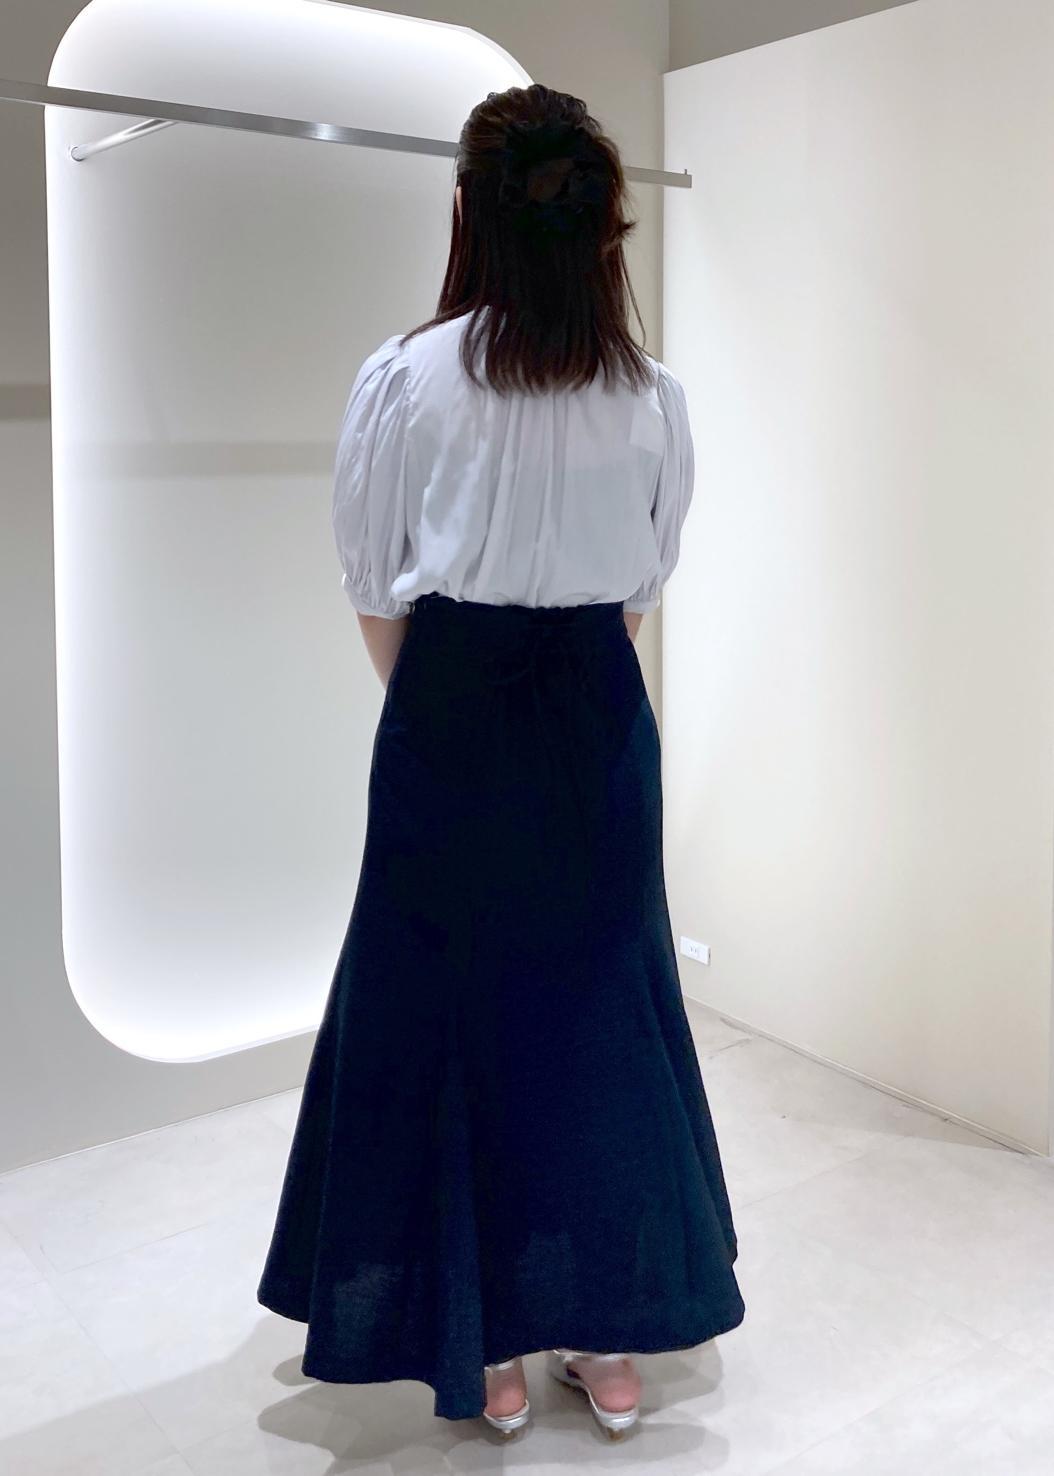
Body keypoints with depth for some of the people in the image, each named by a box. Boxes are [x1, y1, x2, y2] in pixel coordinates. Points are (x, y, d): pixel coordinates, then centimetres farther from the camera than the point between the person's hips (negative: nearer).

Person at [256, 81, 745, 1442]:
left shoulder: (405, 377, -10)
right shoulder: (655, 396, -1)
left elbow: (375, 590, -2)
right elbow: (644, 585, 6)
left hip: (449, 715, -2)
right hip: (599, 717, 3)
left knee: (446, 1016, 10)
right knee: (601, 1010, 14)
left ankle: (484, 1356, 22)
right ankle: (612, 1344, 26)